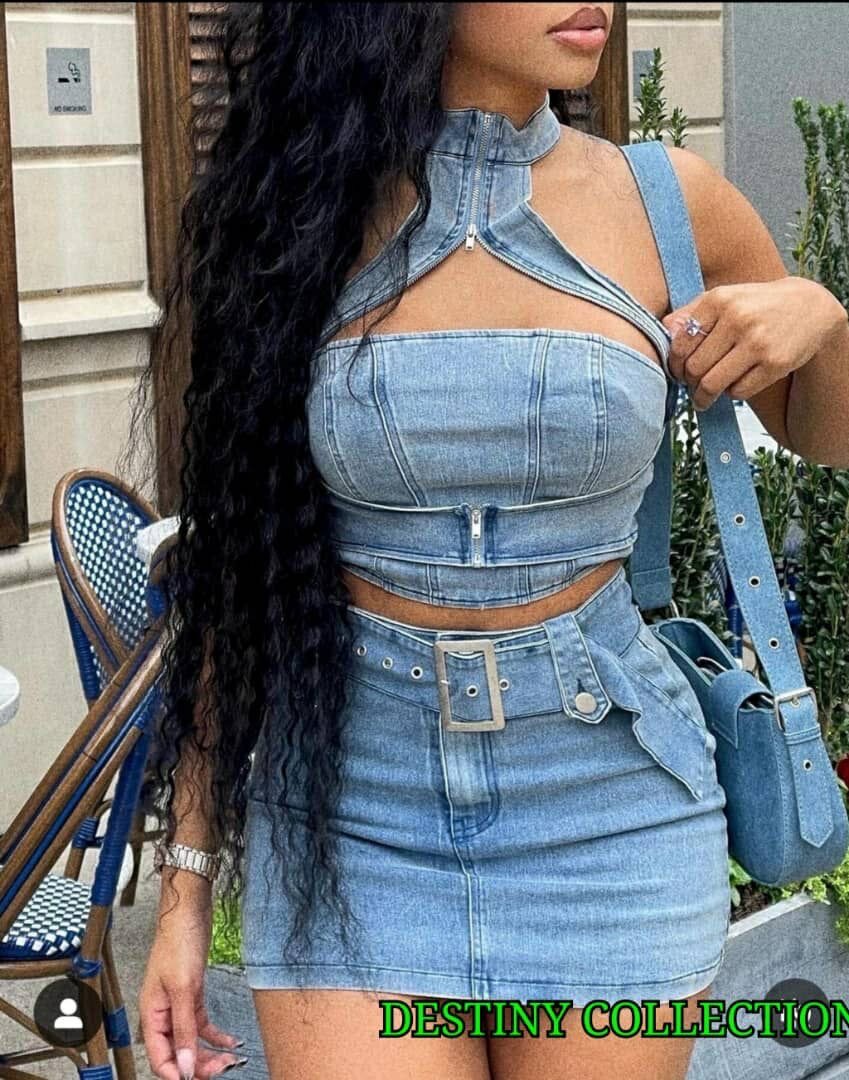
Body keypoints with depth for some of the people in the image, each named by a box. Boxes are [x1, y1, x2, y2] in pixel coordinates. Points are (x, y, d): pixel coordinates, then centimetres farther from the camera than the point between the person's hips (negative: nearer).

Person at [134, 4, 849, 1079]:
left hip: (608, 815, 1)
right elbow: (234, 568, 1)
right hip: (349, 808, -1)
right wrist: (189, 880, 1)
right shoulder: (296, 209, -4)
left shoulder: (663, 202, -2)